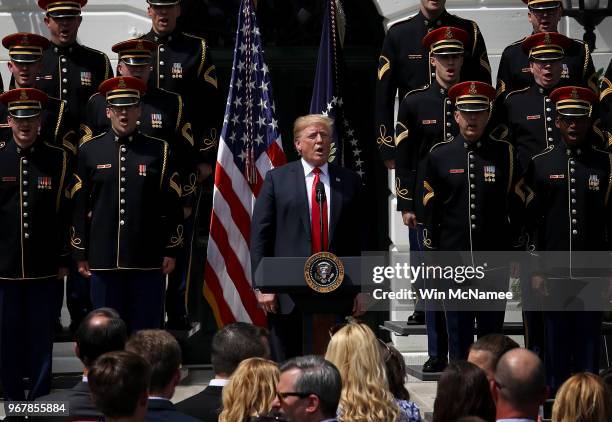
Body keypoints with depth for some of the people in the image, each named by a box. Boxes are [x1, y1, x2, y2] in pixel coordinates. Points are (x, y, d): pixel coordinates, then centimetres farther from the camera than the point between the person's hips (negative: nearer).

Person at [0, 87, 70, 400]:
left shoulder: (58, 160, 2)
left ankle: (40, 398, 18)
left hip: (44, 266, 0)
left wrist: (63, 259, 3)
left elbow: (65, 213, 4)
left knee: (41, 336, 7)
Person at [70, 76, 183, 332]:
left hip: (148, 260, -1)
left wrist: (170, 251, 0)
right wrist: (80, 254, 3)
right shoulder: (89, 152, 6)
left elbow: (172, 205, 4)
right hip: (103, 260, 1)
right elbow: (79, 206, 6)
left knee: (146, 331, 3)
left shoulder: (159, 151, 4)